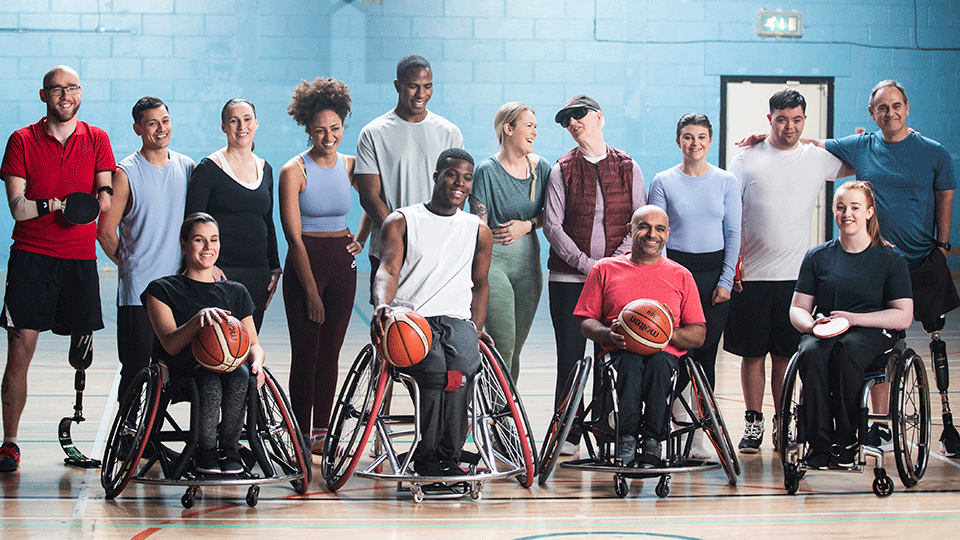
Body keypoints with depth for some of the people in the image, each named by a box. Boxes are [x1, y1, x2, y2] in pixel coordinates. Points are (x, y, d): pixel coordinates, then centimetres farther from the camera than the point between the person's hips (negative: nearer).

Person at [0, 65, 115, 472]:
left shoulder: (96, 139, 10)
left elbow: (106, 198, 3)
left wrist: (99, 202, -19)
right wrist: (52, 205, -22)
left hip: (81, 258, 2)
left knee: (82, 355, 1)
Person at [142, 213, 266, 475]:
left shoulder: (236, 292, 20)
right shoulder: (162, 290, 7)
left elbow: (253, 343, 16)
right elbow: (170, 345, -8)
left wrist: (256, 361, -10)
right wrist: (199, 318, -27)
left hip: (228, 367, 3)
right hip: (183, 372, -3)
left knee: (240, 374, -35)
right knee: (210, 380, -39)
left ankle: (228, 448, -14)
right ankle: (205, 451, -14)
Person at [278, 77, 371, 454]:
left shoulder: (350, 166, 4)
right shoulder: (294, 171, -9)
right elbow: (294, 236, -11)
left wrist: (361, 238, 11)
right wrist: (311, 291, -13)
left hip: (342, 265, 4)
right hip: (305, 264, -4)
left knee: (331, 351, 7)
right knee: (306, 352, -4)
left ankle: (322, 433, 14)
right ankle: (302, 437, 1)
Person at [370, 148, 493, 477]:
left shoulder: (479, 231, 21)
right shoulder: (401, 222, 10)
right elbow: (388, 270, -5)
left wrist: (477, 326, 10)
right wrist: (382, 305, -27)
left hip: (456, 318, 2)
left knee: (462, 363, -34)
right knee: (435, 365, -35)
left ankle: (445, 457, -24)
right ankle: (430, 459, -23)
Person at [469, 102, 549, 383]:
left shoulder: (541, 167, 6)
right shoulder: (488, 170, -7)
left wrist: (527, 225, -4)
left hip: (528, 261, 5)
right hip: (494, 259, -5)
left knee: (516, 347, 7)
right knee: (502, 348, -12)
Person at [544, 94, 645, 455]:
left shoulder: (627, 167, 8)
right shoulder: (563, 170, 6)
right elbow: (552, 226, -1)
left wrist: (617, 260, -11)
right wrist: (587, 265, -11)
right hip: (569, 277, 0)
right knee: (570, 355, -1)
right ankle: (568, 435, 6)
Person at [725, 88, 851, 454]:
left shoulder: (817, 158, 7)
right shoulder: (747, 159, 2)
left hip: (794, 275, 1)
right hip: (750, 274, -1)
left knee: (786, 354, 4)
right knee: (752, 352, 3)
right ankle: (753, 423, 13)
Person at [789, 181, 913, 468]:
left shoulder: (891, 259, 7)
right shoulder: (817, 257, 15)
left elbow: (903, 317, 0)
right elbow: (797, 308, 14)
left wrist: (854, 318, -12)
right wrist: (812, 325, -11)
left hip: (873, 333, -2)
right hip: (824, 334, 2)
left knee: (847, 352, -39)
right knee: (811, 355, -35)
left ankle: (846, 441, -29)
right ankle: (819, 443, -32)